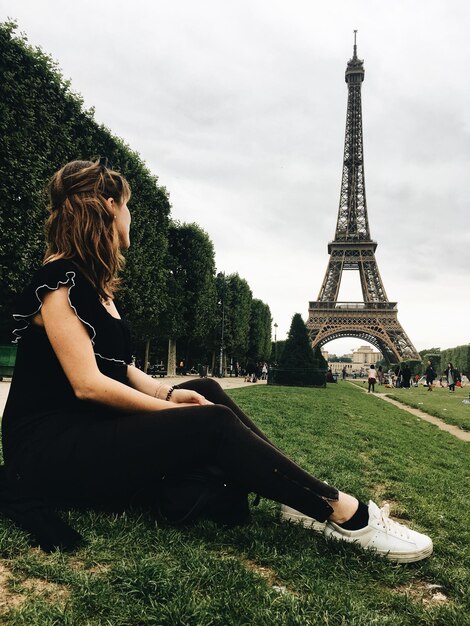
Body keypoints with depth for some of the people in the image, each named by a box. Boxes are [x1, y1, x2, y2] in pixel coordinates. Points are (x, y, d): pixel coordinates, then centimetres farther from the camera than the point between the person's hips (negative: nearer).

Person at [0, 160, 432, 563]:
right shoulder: (59, 279, -14)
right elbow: (87, 384, -21)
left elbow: (120, 368, 10)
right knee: (213, 424, -23)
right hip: (49, 449, -9)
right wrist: (172, 408, -14)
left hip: (92, 427, 9)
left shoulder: (94, 284, 14)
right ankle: (350, 516, -15)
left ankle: (300, 497, -2)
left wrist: (169, 393, -6)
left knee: (206, 391, -3)